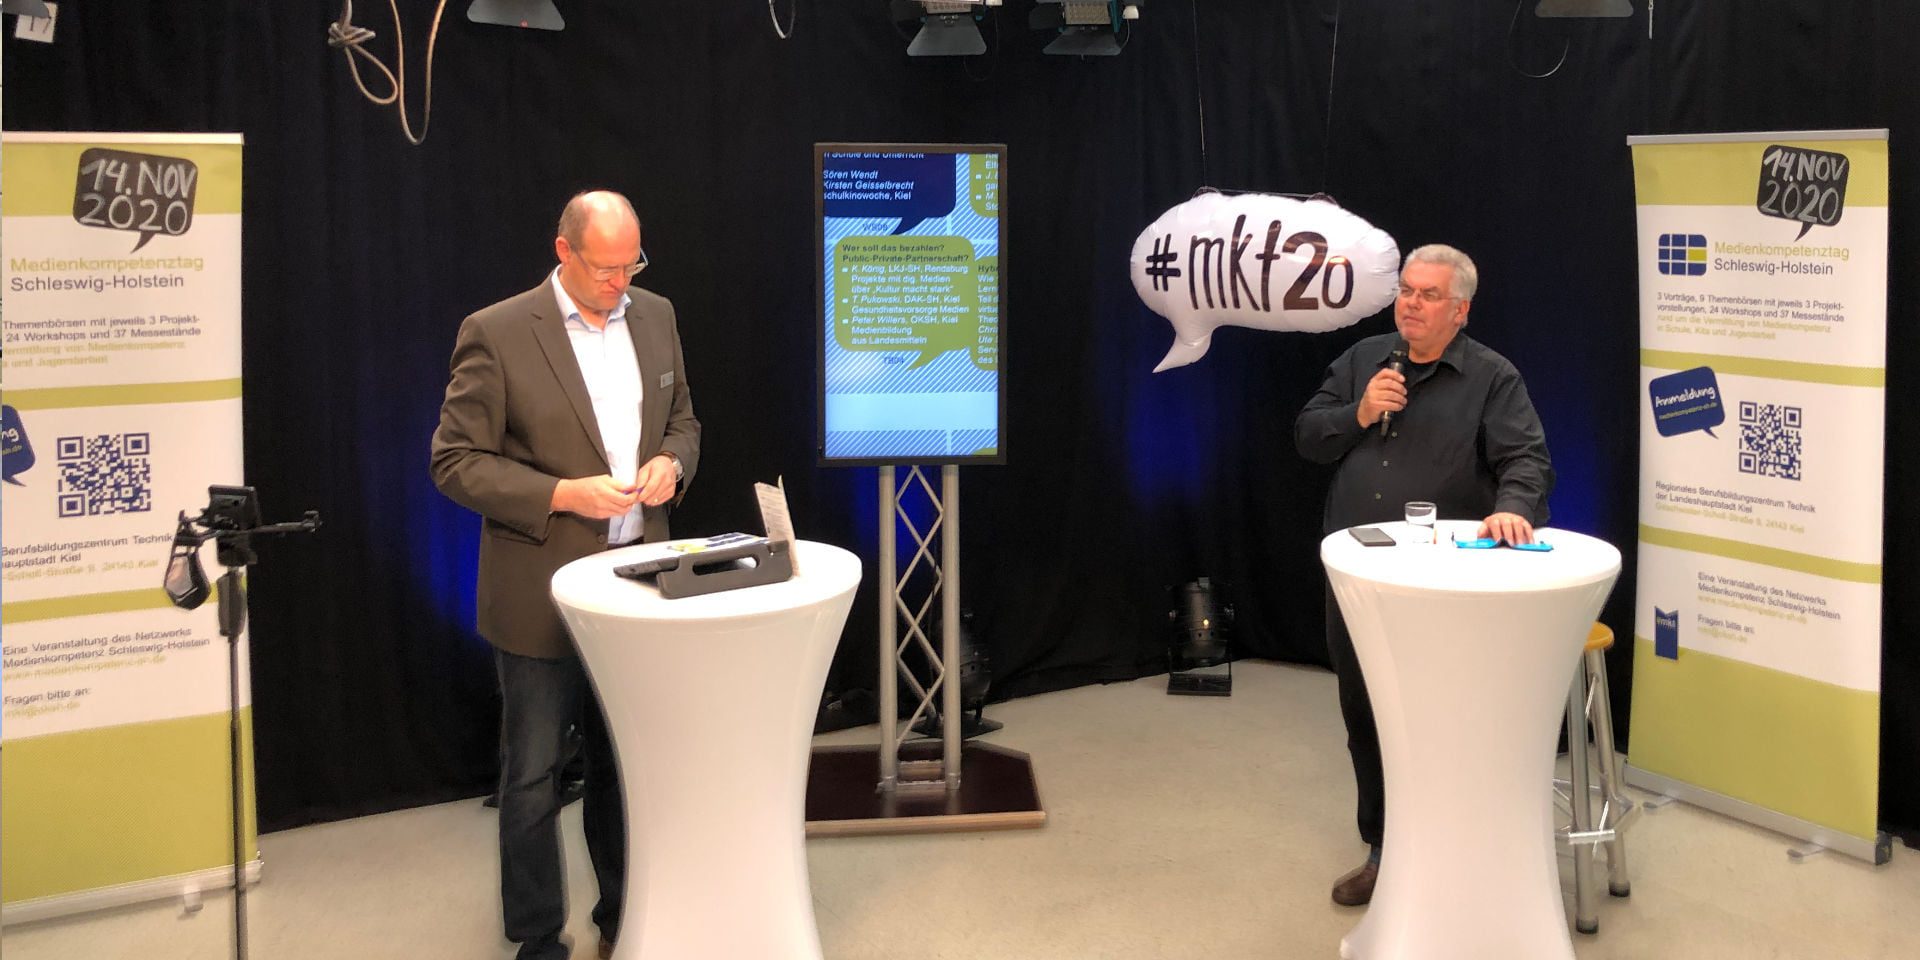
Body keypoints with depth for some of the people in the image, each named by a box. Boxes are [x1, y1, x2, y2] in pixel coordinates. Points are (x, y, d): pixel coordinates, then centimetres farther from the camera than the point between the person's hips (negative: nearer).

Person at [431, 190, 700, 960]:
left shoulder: (655, 317, 6)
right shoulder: (495, 334, -11)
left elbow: (681, 418, 17)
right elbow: (455, 462, -11)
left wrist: (670, 462, -5)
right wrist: (563, 495, -21)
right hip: (542, 596, -5)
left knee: (626, 764, 16)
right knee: (533, 777, 6)